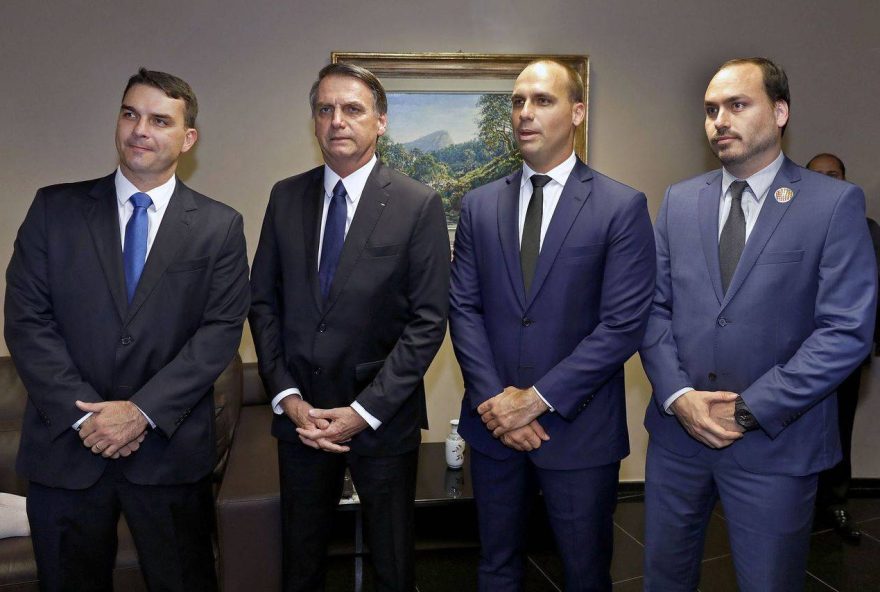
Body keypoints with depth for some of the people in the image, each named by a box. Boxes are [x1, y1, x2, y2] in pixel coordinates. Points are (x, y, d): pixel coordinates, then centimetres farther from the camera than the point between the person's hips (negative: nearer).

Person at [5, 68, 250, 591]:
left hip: (171, 450, -1)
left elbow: (222, 330, -7)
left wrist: (143, 411, -14)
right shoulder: (55, 209, 2)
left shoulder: (220, 226, 0)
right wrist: (85, 413, -11)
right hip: (65, 447, 1)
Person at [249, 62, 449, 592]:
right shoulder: (286, 197, 3)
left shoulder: (420, 205, -8)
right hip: (299, 414, 3)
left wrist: (364, 411, -13)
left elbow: (428, 321, -10)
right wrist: (288, 397, -5)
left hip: (383, 420, -2)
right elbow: (264, 301, 5)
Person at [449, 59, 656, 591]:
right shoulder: (479, 206, 5)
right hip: (493, 423, 3)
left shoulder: (623, 207, -7)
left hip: (579, 428, -3)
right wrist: (493, 399, -10)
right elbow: (464, 308, 1)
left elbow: (624, 324, -13)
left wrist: (536, 398, -15)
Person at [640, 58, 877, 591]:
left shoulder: (835, 202, -6)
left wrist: (749, 409, -15)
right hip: (677, 428, 4)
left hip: (776, 442, -3)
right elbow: (654, 306, 4)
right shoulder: (680, 200, 6)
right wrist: (677, 395, -10)